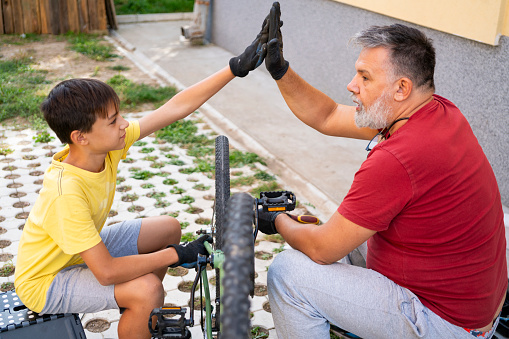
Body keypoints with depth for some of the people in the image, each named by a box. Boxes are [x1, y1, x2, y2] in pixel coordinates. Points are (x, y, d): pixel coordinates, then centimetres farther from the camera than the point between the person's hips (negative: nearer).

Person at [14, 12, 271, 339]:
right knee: (146, 290, -27)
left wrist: (237, 67, -20)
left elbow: (175, 108, -18)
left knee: (169, 228, 9)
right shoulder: (65, 193, -37)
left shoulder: (107, 146, -17)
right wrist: (177, 255, -27)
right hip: (45, 282, -8)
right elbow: (107, 272, -34)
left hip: (86, 249, 8)